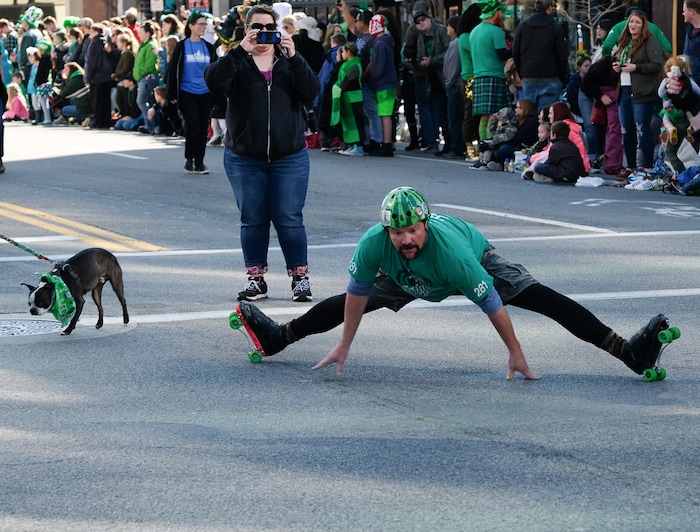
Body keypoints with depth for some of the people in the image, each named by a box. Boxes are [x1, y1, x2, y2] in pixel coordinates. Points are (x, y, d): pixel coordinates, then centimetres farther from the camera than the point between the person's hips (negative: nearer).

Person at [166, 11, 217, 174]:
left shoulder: (209, 48, 9)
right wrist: (172, 94, -6)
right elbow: (173, 70, -2)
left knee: (203, 128, 4)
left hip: (205, 94, 4)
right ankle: (189, 159, 6)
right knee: (193, 126, -11)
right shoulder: (182, 46, -2)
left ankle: (199, 162, 14)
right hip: (187, 93, -4)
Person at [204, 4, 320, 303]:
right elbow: (214, 82, -18)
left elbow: (310, 92, -9)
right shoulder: (237, 62, 3)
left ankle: (300, 278, 7)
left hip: (289, 157, 0)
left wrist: (293, 57, -21)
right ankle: (256, 279, 14)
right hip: (244, 158, 0)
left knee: (289, 219, -2)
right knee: (253, 220, 6)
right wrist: (240, 51, -26)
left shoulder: (289, 61, 8)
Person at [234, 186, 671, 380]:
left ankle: (626, 351, -24)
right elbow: (357, 293, -17)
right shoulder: (373, 245, -35)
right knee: (350, 301, 6)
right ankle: (278, 337, 29)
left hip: (479, 258, -4)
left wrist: (516, 354, -28)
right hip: (406, 281, 4)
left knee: (539, 297, -18)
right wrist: (344, 348, -9)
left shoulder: (451, 251, -46)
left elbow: (491, 303, -37)